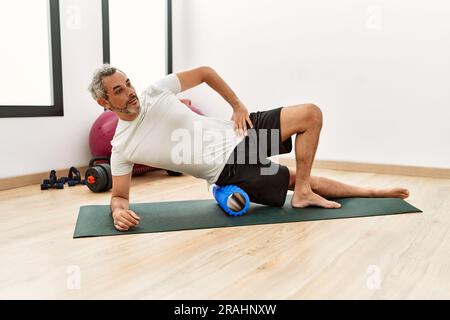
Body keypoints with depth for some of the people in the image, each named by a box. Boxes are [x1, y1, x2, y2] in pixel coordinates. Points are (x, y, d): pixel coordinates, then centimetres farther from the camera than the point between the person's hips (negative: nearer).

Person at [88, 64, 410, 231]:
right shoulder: (121, 148, -6)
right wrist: (118, 211, -24)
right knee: (298, 180, -12)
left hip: (236, 135, 4)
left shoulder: (156, 91, -3)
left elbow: (205, 72, 6)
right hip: (228, 171, -3)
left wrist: (238, 105, -2)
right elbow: (119, 195, 1)